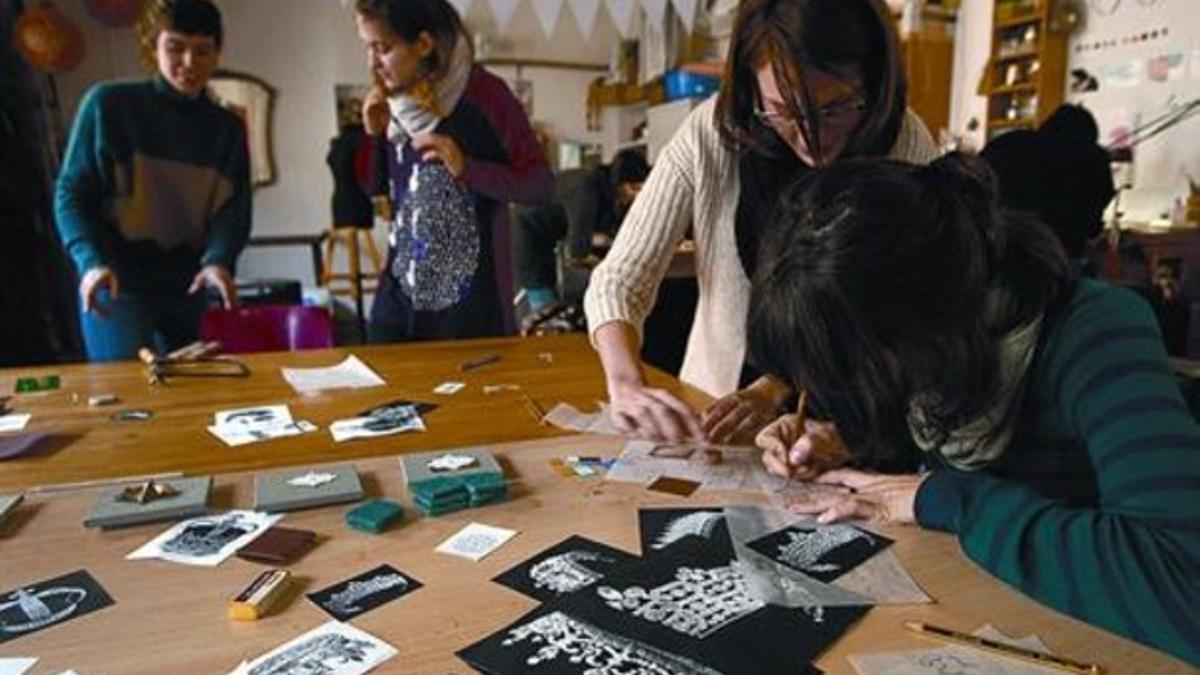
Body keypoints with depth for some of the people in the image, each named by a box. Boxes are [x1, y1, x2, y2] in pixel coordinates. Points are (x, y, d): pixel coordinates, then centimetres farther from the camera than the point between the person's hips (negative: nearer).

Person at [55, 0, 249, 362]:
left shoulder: (229, 129, 7)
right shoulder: (108, 104, -4)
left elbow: (234, 210, -1)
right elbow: (71, 192, -3)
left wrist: (219, 261, -22)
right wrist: (92, 261, -20)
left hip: (188, 287, 4)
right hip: (117, 283, -4)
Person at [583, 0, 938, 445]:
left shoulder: (905, 146, -12)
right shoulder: (712, 132, -13)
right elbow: (618, 280, -12)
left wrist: (775, 391, -25)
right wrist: (627, 386, -29)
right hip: (716, 409, 0)